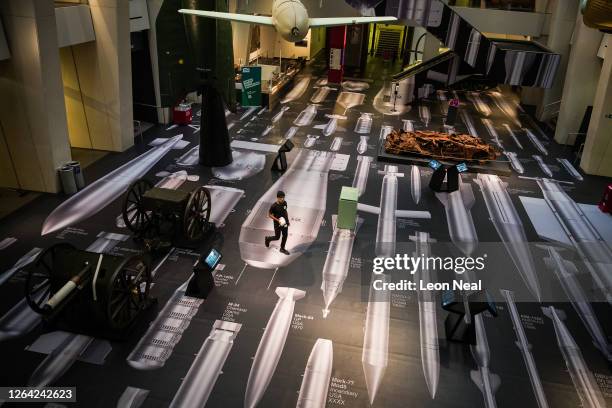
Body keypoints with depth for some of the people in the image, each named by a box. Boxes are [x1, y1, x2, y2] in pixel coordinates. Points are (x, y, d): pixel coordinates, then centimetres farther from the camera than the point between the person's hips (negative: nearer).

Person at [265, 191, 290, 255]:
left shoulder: (285, 203, -7)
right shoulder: (274, 206, -24)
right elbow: (269, 215, -14)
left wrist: (288, 220, 12)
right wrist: (277, 220, -23)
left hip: (285, 222, 5)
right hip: (277, 224, -5)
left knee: (285, 236, 13)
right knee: (277, 237, 7)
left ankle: (282, 248, 32)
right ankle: (268, 239, 38)